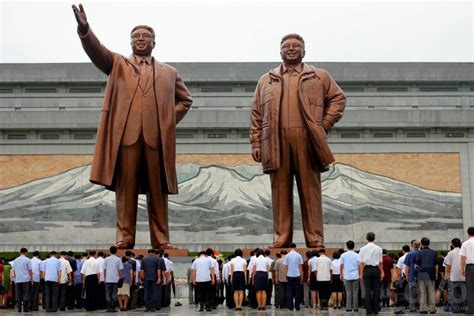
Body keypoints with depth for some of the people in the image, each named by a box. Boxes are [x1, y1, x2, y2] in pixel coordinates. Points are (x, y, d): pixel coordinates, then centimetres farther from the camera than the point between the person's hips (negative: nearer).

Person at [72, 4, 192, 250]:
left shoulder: (168, 72, 21)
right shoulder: (118, 64, 18)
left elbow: (185, 99, 26)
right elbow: (96, 50, 1)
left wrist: (170, 119, 9)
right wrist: (84, 29, -18)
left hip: (157, 136, 1)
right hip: (126, 134, -1)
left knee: (158, 190, 2)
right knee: (126, 188, -2)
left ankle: (161, 240, 6)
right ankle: (124, 239, 1)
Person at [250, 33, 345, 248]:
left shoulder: (319, 77, 15)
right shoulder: (266, 81, 19)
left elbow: (338, 98, 14)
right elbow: (256, 114, 14)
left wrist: (324, 125, 3)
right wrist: (256, 143, 5)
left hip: (307, 140, -1)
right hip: (277, 143, 1)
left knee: (310, 190, -1)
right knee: (280, 192, 1)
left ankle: (315, 239, 2)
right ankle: (281, 238, 5)